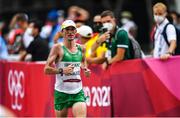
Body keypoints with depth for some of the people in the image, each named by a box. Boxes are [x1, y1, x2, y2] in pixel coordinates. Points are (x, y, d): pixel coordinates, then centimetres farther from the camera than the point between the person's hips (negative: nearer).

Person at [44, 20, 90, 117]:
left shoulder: (81, 48, 8)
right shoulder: (58, 48, -5)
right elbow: (47, 69, -8)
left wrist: (85, 69, 10)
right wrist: (62, 70, -23)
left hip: (78, 92, 3)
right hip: (61, 92, -3)